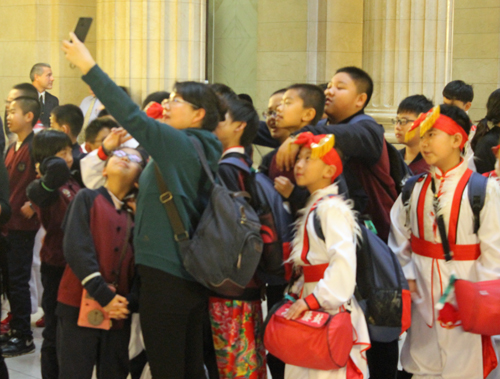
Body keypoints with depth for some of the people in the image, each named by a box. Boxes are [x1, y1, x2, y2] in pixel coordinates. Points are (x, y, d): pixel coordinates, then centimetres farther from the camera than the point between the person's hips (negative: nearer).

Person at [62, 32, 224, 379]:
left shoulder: (180, 144, -12)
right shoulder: (203, 152, 12)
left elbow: (131, 116, -18)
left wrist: (89, 67, -16)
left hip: (166, 275, -9)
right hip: (192, 276, 9)